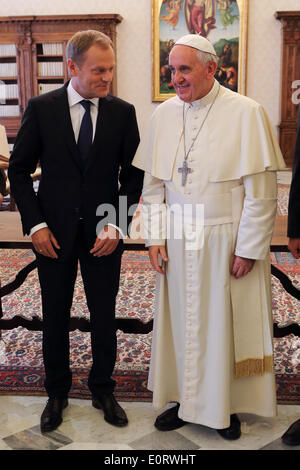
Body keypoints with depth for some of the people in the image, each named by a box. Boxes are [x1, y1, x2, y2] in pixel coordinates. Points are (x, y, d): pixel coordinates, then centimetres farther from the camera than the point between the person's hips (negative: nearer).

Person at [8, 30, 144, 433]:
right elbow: (19, 169, 1)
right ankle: (57, 393, 33)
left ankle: (103, 391, 32)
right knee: (55, 318, 12)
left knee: (105, 317, 11)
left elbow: (133, 173, 2)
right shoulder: (41, 108, -3)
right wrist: (35, 224, -8)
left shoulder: (123, 112, -1)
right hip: (54, 233, 0)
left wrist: (117, 225, -9)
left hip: (104, 234, 1)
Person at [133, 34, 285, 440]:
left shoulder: (246, 113, -10)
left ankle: (225, 405, 29)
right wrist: (155, 236, 1)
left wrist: (248, 248, -12)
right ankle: (185, 399, 31)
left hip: (227, 241, -3)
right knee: (180, 320, 12)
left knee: (225, 324, 9)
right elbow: (153, 183, 7)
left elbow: (261, 192, -10)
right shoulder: (165, 114, 4)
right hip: (178, 241, 4)